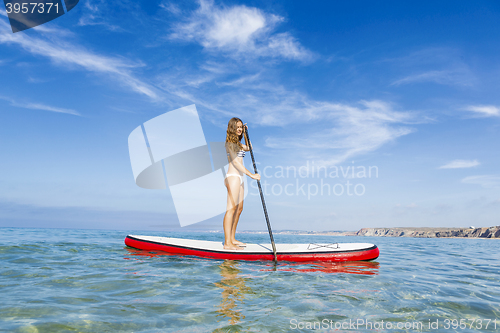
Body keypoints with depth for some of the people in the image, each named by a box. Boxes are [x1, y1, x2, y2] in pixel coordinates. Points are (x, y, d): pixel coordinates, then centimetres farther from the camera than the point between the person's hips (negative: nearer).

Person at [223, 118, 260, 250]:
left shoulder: (237, 142, 20)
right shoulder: (230, 142, -8)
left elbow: (248, 148, 37)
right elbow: (235, 162, -17)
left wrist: (245, 133, 25)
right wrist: (251, 175, -20)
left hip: (239, 178, 10)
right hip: (233, 177, -10)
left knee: (239, 208, 11)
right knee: (231, 209, -12)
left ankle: (232, 239, 18)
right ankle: (227, 243, -12)